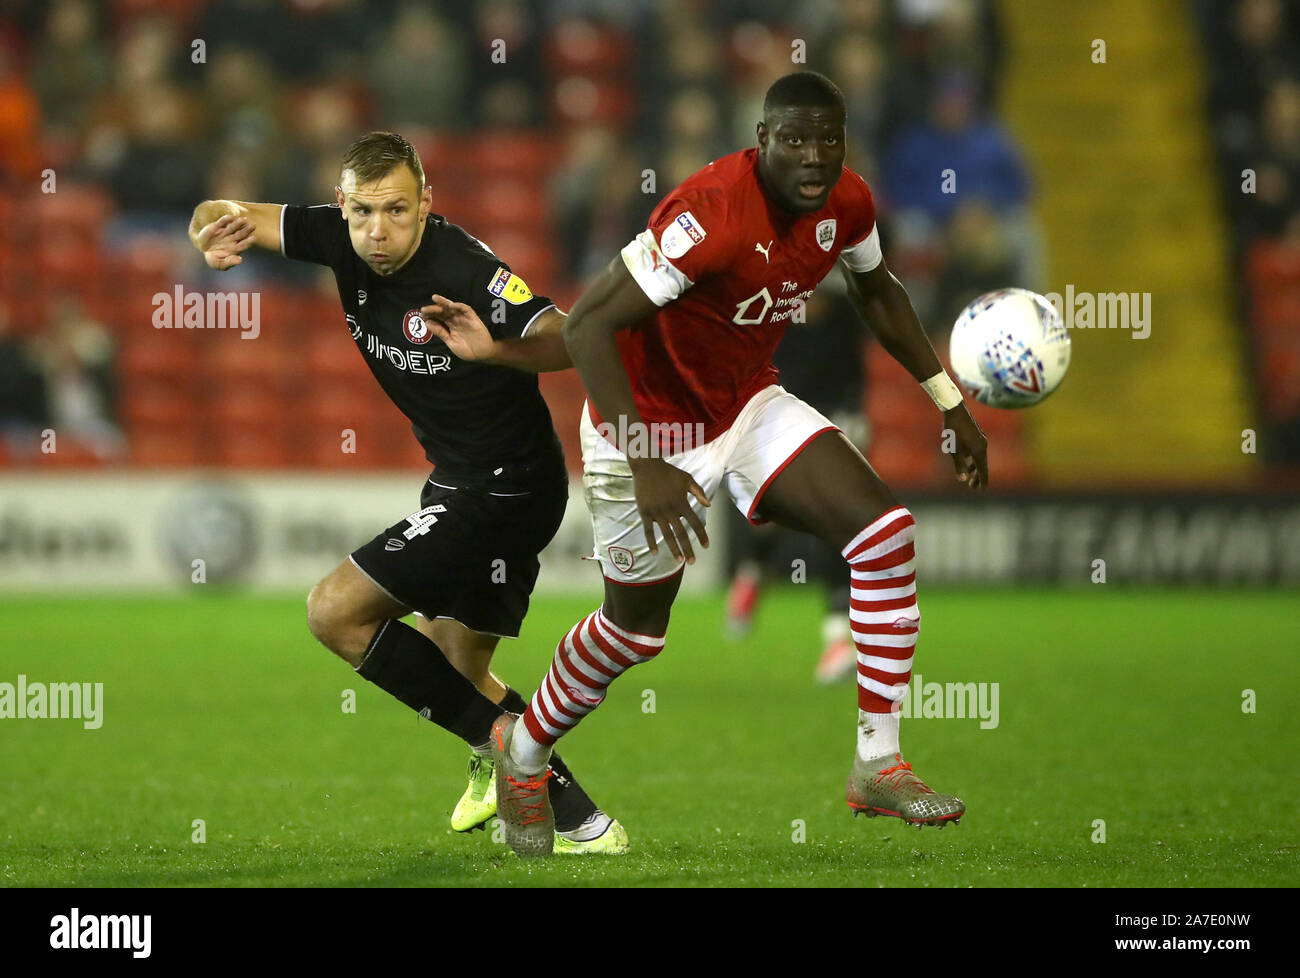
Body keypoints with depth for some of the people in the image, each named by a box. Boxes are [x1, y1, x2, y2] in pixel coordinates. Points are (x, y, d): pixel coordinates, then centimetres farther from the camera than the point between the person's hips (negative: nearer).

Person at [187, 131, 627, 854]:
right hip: (459, 481, 9)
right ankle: (574, 814, 33)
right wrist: (216, 232, -23)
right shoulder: (346, 242, -6)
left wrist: (495, 348, -58)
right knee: (454, 674, 17)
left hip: (507, 489, -9)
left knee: (336, 612, -12)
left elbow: (567, 340, -38)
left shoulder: (464, 267, -27)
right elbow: (223, 217, 1)